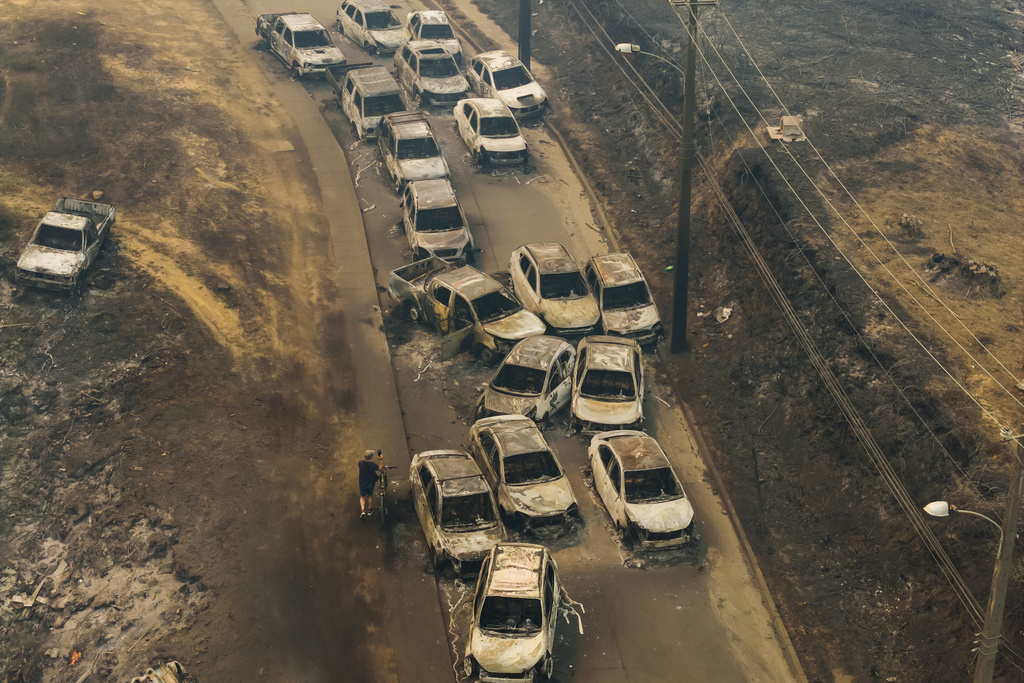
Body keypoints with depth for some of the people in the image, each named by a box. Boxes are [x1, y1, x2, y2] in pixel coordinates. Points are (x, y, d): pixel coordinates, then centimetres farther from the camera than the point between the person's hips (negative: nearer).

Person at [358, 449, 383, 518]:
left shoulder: (361, 464, -20)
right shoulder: (373, 465, -24)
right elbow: (380, 468, -6)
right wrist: (381, 460, -4)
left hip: (362, 483, 1)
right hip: (370, 484, -1)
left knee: (362, 497, 18)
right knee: (370, 496, 24)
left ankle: (362, 510, 2)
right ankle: (369, 510, 37)